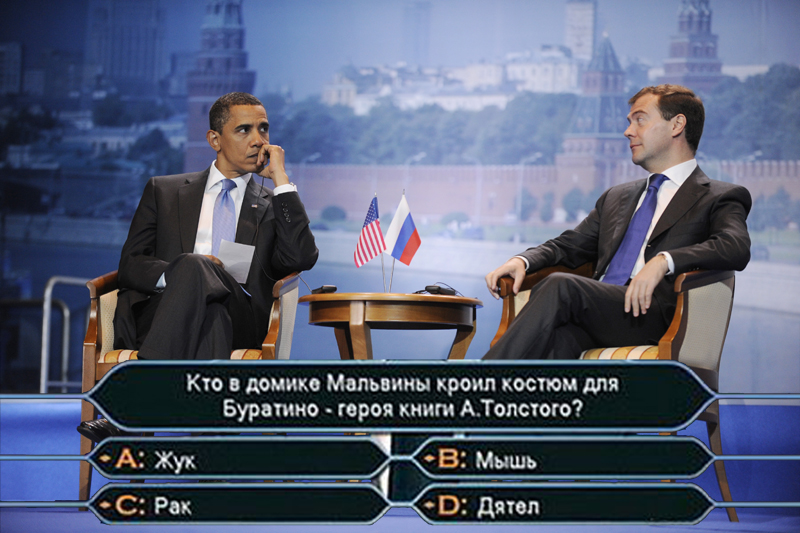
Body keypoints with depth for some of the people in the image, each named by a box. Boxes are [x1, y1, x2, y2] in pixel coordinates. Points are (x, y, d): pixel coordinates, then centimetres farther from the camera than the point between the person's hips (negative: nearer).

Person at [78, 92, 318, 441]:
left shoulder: (274, 204, 24)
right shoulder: (164, 191, 25)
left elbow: (302, 258, 3)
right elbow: (130, 265, 14)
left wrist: (281, 179, 6)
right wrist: (175, 275, -10)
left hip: (239, 318, 0)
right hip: (163, 313, 1)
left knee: (191, 268, -35)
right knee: (199, 291, -38)